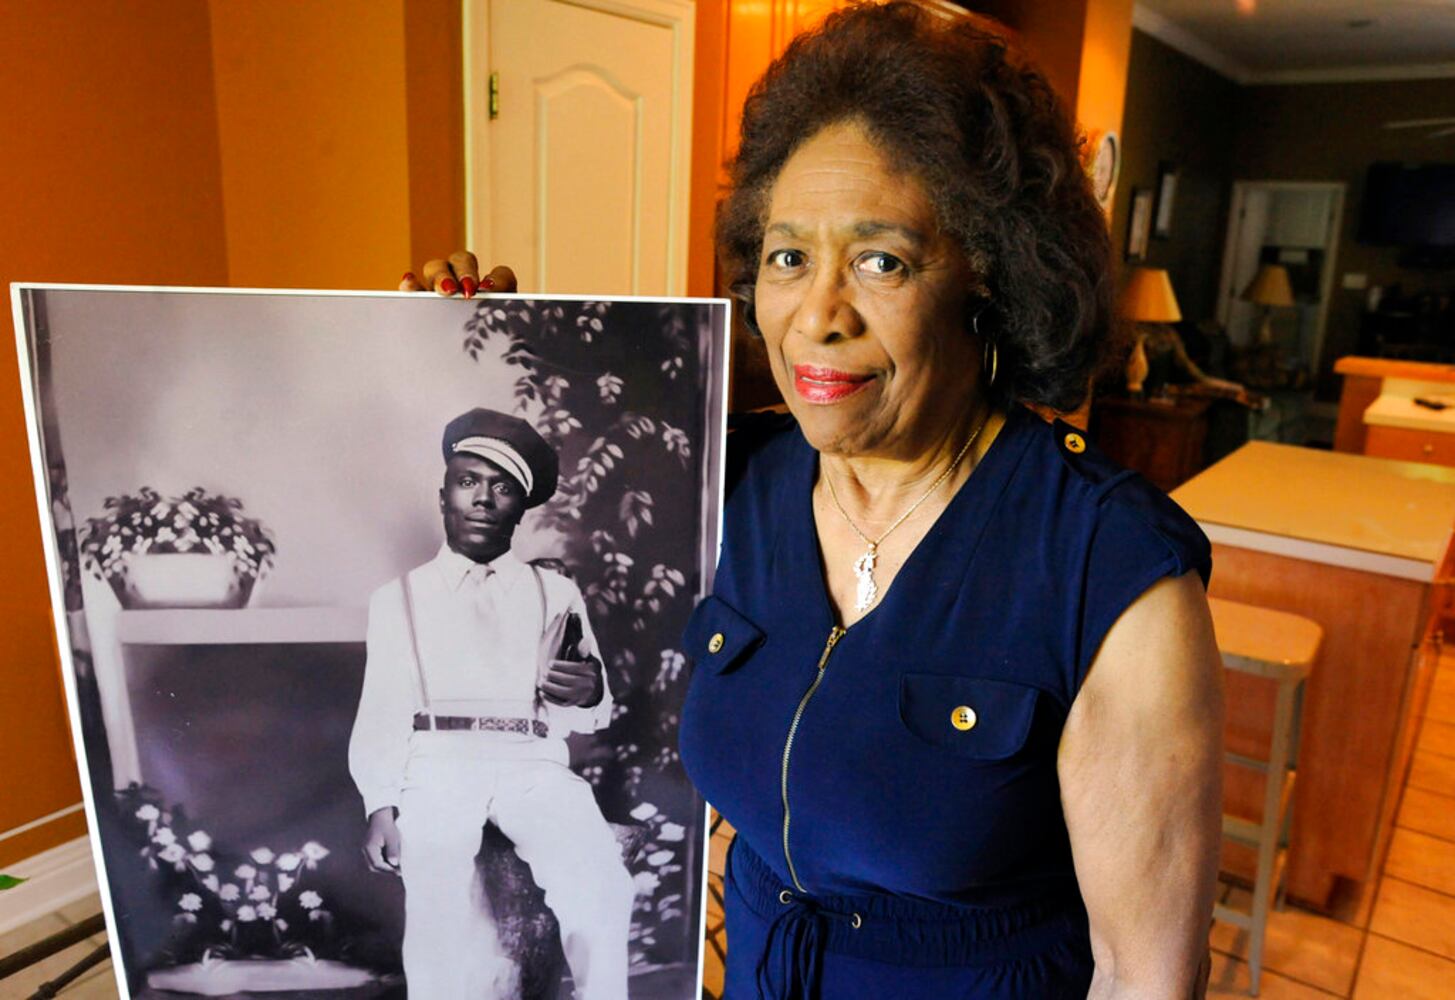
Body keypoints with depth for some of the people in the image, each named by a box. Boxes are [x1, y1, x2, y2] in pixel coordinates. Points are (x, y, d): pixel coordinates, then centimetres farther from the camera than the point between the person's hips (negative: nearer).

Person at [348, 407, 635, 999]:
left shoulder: (556, 593, 19)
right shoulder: (398, 598, 19)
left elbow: (591, 717, 13)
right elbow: (380, 710, 12)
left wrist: (588, 696, -11)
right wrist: (381, 806, -4)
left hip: (532, 765, 1)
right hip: (438, 766, 0)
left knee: (600, 890, -26)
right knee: (440, 903, -28)